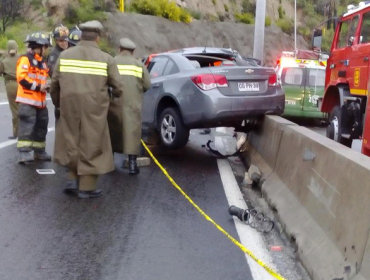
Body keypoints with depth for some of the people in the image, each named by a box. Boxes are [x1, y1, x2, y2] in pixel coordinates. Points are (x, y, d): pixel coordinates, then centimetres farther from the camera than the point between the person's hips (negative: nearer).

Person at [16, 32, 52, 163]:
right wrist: (38, 87, -17)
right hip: (27, 100, -9)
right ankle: (24, 152, -11)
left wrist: (45, 86, 7)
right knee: (27, 126, -12)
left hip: (40, 100, 9)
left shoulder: (42, 62, 20)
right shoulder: (25, 59, -8)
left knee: (41, 126, 12)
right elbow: (21, 77, -18)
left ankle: (39, 151, 22)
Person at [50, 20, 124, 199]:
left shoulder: (65, 55, 6)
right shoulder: (106, 59, -1)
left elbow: (54, 85, 8)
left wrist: (59, 104, 25)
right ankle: (87, 187, 12)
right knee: (91, 146, 7)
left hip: (69, 107, 3)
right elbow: (118, 88, -2)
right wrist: (114, 94, 22)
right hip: (94, 110, -3)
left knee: (72, 144, 21)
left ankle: (73, 178, 20)